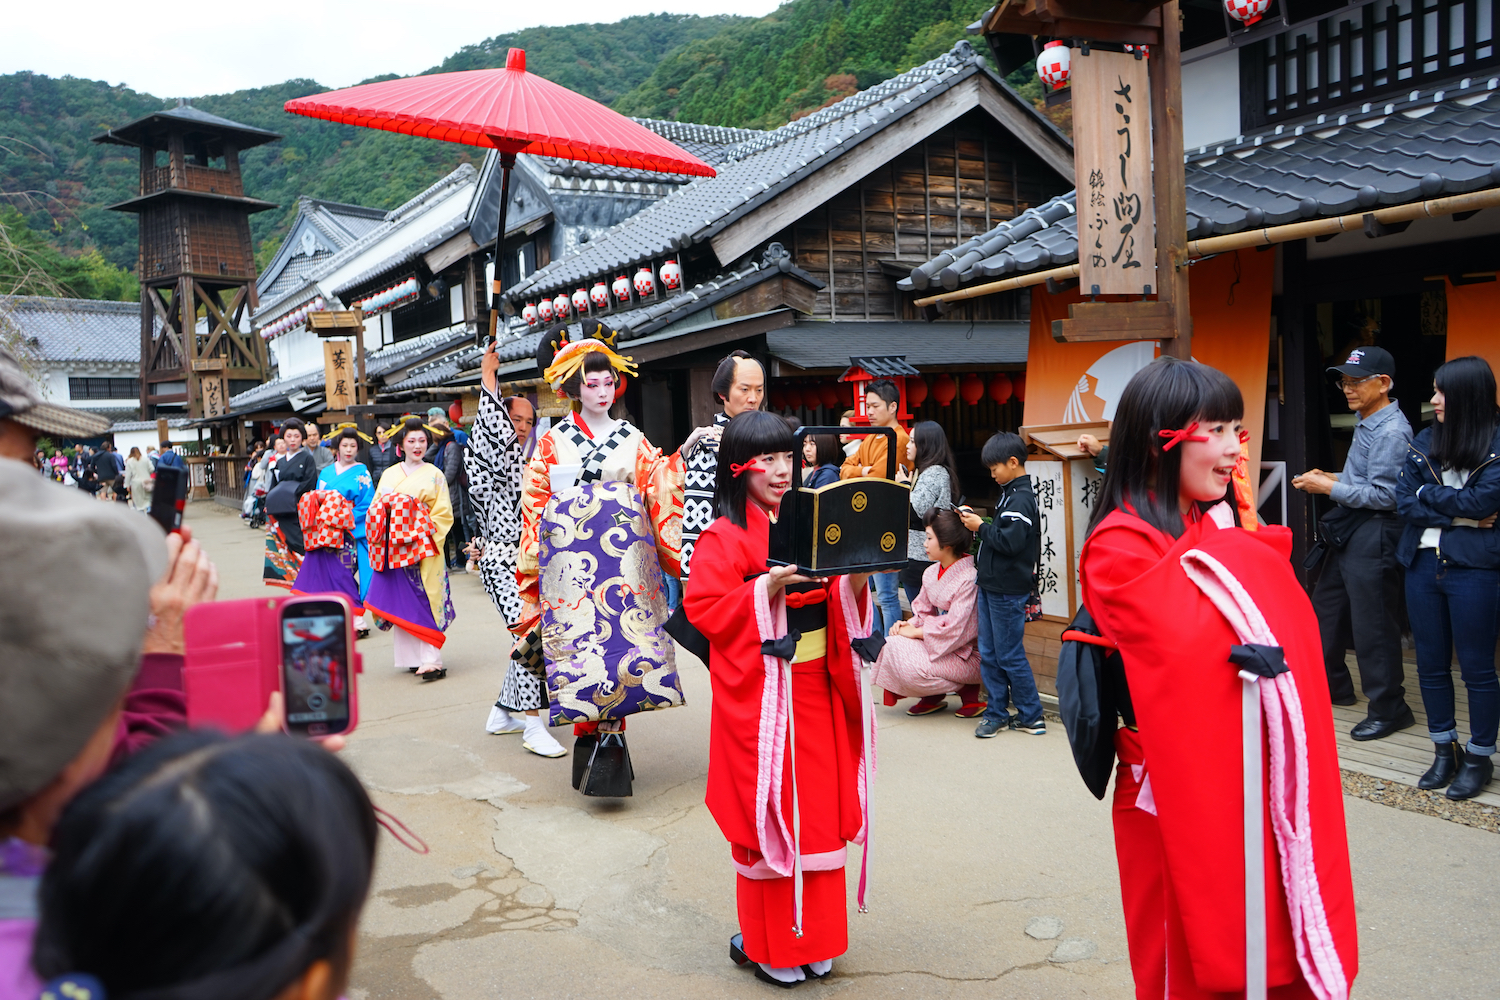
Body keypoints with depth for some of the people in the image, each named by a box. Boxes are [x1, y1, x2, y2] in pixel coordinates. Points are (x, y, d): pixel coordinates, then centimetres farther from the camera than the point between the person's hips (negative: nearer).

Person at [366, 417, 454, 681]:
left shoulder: (434, 475, 5)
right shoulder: (389, 474, 15)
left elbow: (444, 514, 1)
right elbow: (375, 508, 14)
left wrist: (423, 532, -13)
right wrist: (381, 535, -4)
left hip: (422, 548, -3)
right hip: (395, 548, 4)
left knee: (425, 600, -11)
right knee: (402, 602, 3)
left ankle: (432, 659, -16)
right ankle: (413, 656, 12)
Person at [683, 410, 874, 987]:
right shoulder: (724, 538, -9)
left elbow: (834, 605, 13)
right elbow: (702, 609, -13)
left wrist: (853, 583, -8)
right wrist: (766, 590, -22)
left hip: (816, 687, 6)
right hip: (761, 694, -6)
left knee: (819, 806, 12)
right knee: (770, 814, 3)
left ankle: (812, 938, 27)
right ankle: (768, 945, 20)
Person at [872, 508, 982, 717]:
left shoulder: (968, 578, -22)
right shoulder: (931, 573, 5)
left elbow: (956, 628, -25)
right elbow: (924, 612, 13)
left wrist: (915, 632, -17)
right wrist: (907, 624, -9)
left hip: (966, 655, -8)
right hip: (937, 643, 8)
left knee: (910, 666, -25)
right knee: (891, 645, -9)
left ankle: (968, 691, -2)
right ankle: (932, 697, 6)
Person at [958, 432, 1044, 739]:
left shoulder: (1022, 499, -17)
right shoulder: (1009, 493, 13)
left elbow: (1010, 542, -26)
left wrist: (981, 527, -15)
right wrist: (978, 523, 5)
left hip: (1008, 591, -9)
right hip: (991, 586, 9)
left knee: (1010, 655, -1)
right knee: (988, 654, 12)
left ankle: (1032, 717, 11)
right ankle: (996, 713, 21)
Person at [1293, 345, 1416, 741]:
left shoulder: (1391, 431, -18)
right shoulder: (1365, 423, 13)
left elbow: (1383, 494, -22)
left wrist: (1330, 488, -17)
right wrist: (1332, 478, 8)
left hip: (1373, 535, -11)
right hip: (1348, 531, 11)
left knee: (1372, 624, -3)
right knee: (1326, 608, 19)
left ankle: (1388, 708, 10)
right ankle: (1332, 684, 34)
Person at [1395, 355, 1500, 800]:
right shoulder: (1424, 442, 7)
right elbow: (1404, 503, 0)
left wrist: (1428, 493, -6)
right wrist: (1458, 514, -12)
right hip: (1424, 564, 5)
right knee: (1431, 666, 12)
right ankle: (1444, 750, 27)